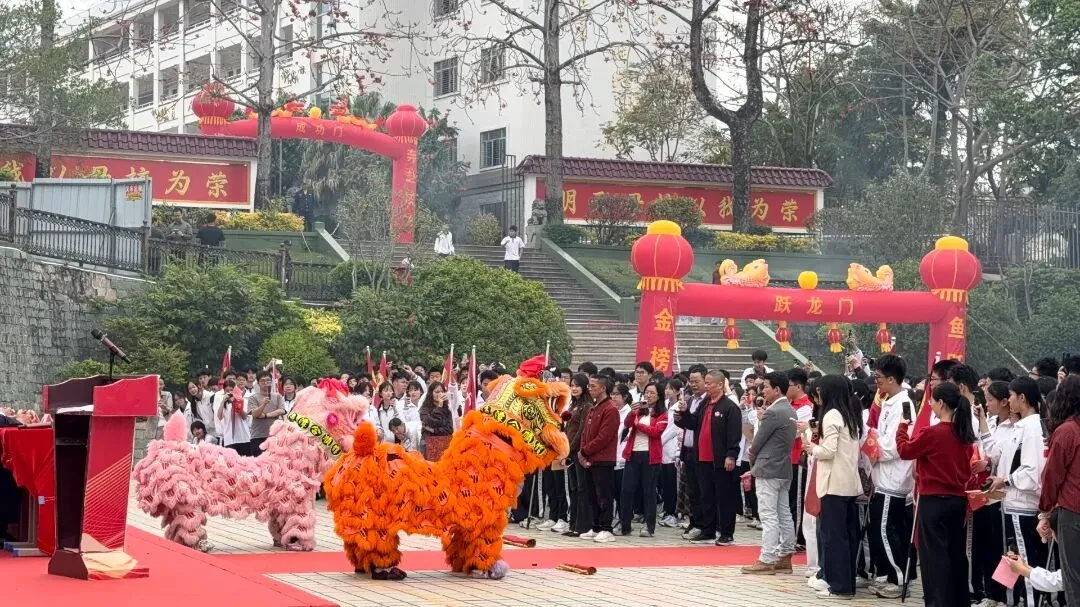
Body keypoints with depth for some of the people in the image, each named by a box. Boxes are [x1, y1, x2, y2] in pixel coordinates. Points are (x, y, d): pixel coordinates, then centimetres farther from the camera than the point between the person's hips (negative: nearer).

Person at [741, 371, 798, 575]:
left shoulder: (773, 413, -17)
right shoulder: (790, 411, 12)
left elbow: (758, 441, -11)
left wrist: (753, 456, 8)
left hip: (768, 469, -9)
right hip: (784, 468, 9)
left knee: (768, 516, -7)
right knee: (784, 514, 11)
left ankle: (766, 561, -6)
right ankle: (785, 557, 14)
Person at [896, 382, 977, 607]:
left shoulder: (933, 433, -16)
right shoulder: (964, 433, 4)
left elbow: (904, 451, -2)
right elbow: (968, 467, 13)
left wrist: (903, 426, 13)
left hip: (934, 501, -7)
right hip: (958, 500, 7)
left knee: (935, 555, -2)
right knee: (957, 554, 13)